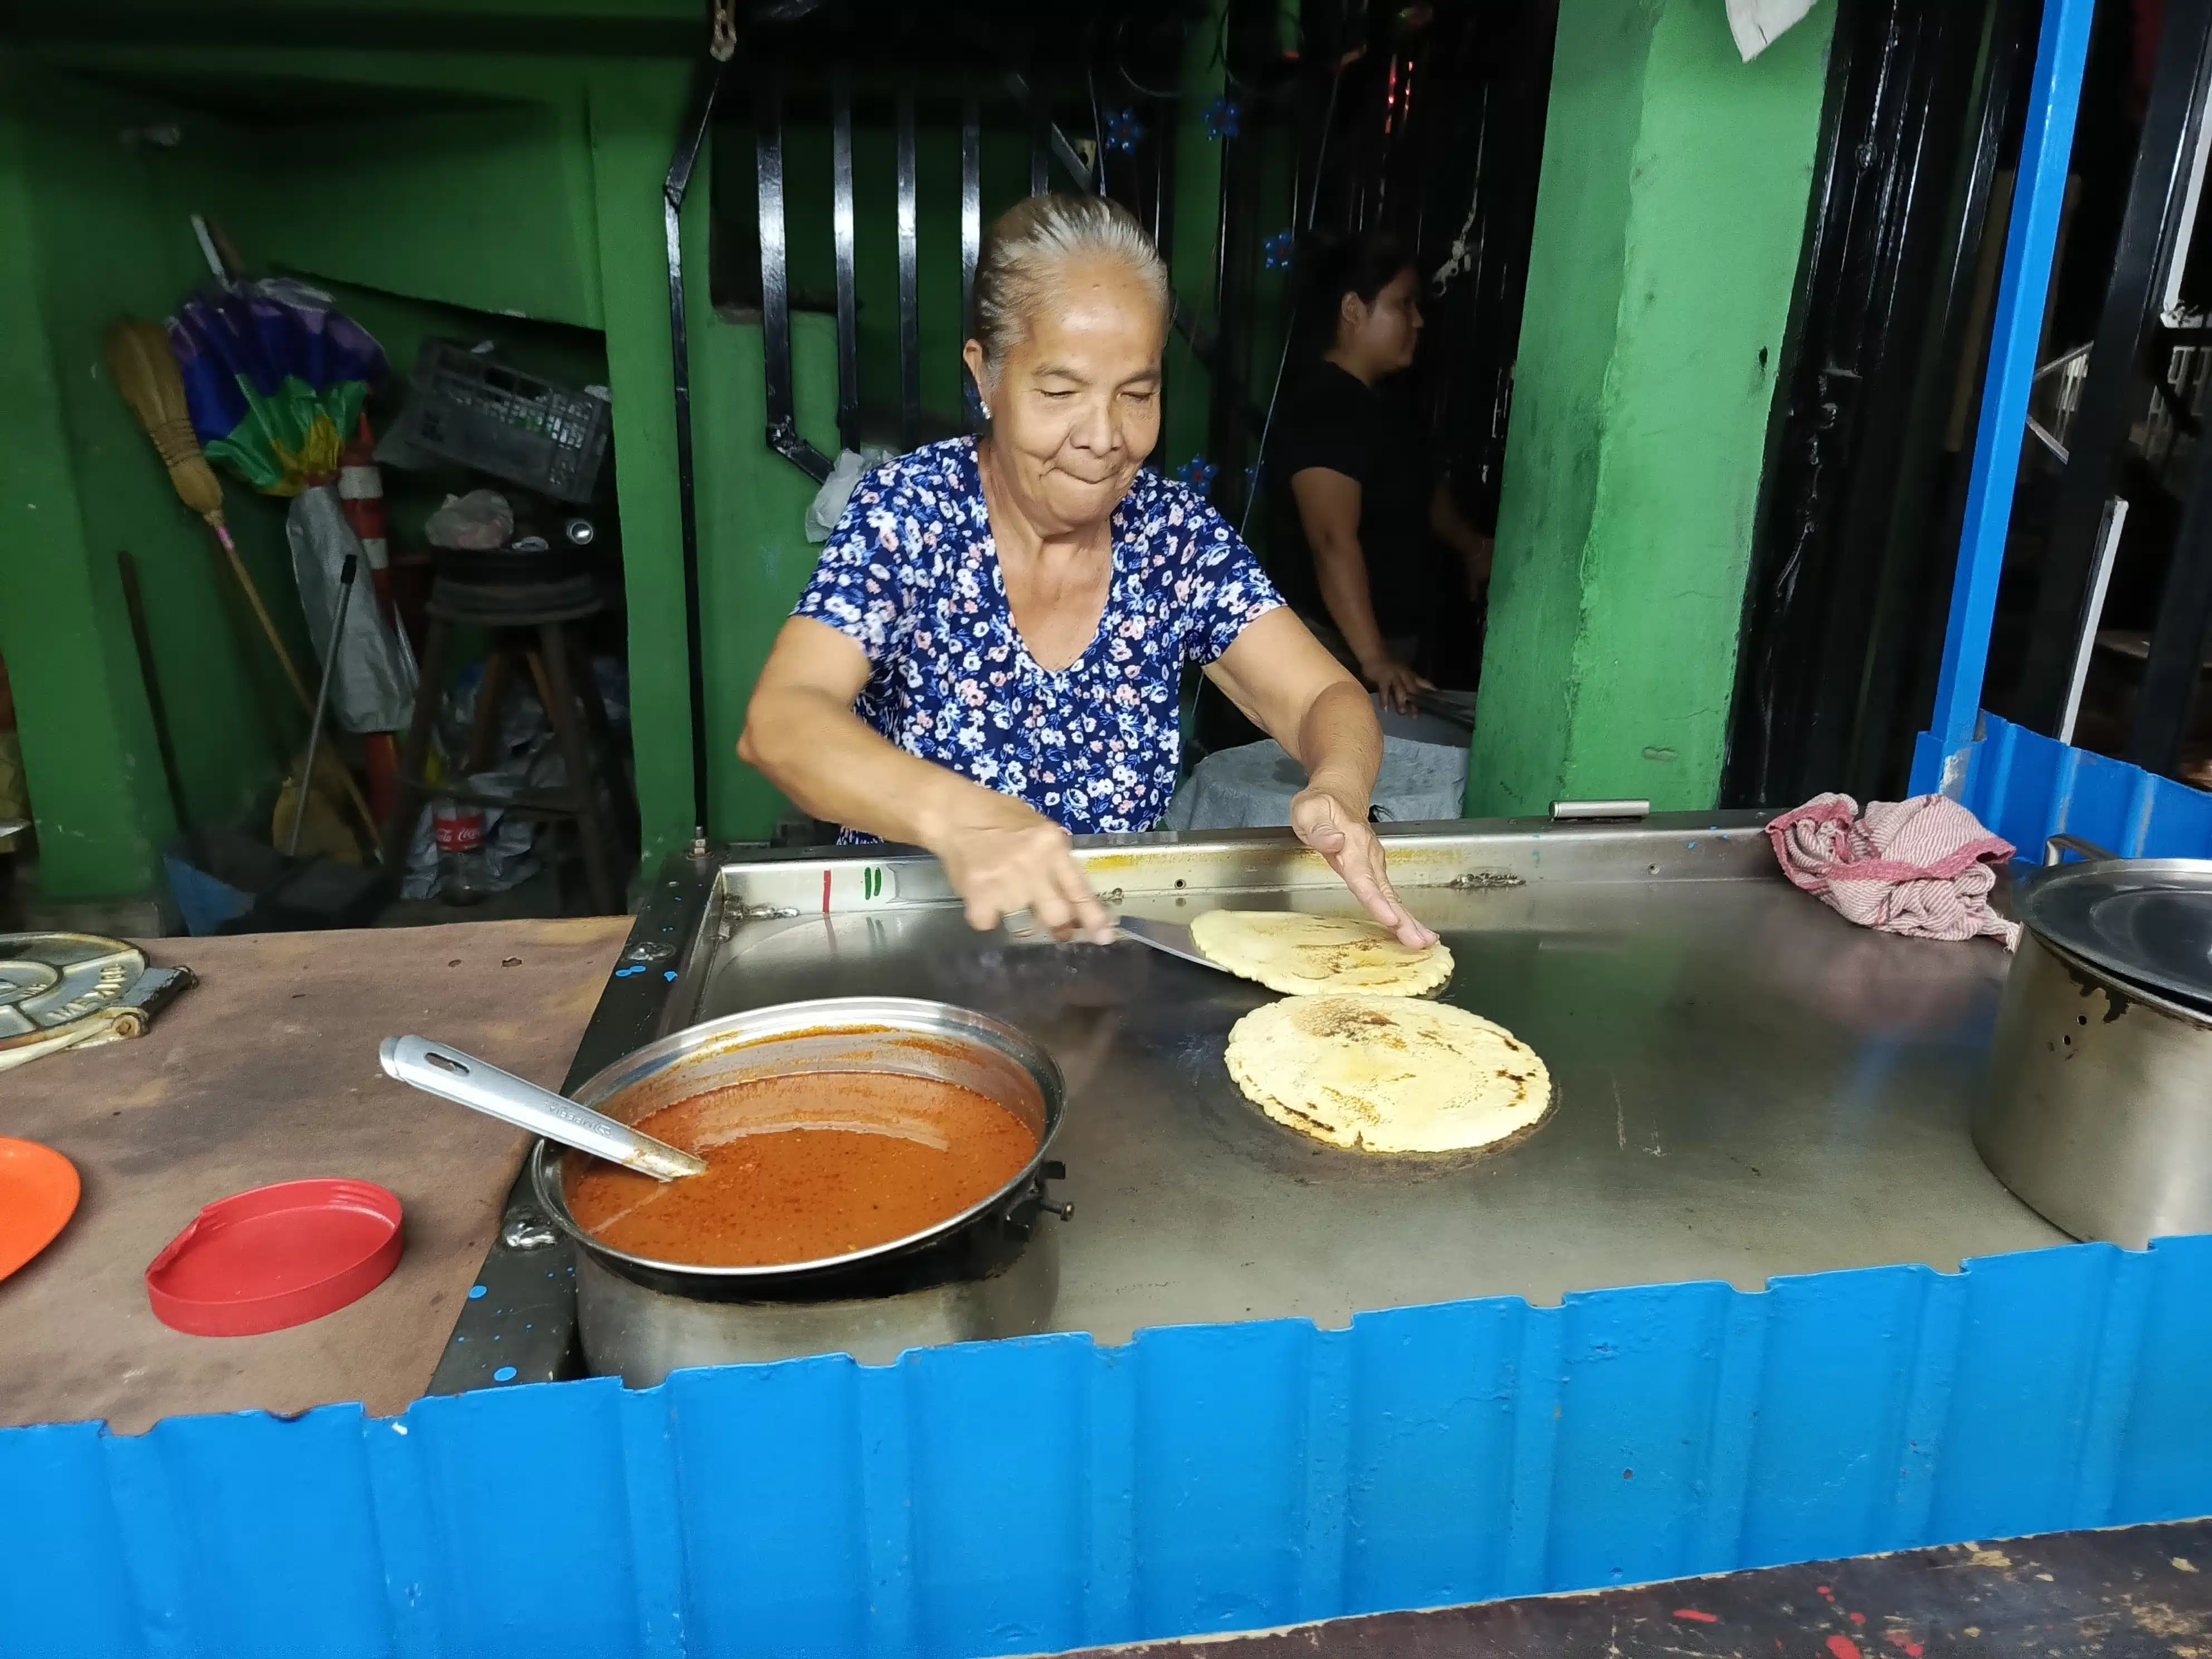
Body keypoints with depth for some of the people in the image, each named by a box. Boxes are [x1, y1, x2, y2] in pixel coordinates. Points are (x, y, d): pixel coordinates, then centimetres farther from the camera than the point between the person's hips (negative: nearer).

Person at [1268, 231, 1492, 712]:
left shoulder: (1379, 402, 11)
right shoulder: (1323, 410, -19)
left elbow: (1421, 487, 27)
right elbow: (1334, 543, -28)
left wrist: (1473, 546, 10)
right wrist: (1373, 658, -34)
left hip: (1394, 638, 10)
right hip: (1336, 648, -10)